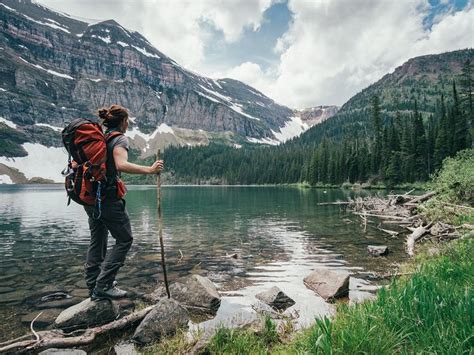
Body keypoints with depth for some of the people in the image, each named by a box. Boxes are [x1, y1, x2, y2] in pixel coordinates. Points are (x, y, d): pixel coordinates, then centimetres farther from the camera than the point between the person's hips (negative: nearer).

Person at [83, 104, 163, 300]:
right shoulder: (120, 139, -9)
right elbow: (121, 165, -27)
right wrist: (149, 169, -28)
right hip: (109, 198, -8)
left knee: (97, 239, 17)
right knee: (124, 239, 3)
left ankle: (93, 284, 26)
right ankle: (103, 286, 2)